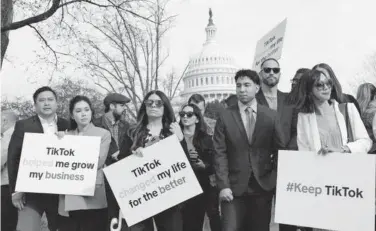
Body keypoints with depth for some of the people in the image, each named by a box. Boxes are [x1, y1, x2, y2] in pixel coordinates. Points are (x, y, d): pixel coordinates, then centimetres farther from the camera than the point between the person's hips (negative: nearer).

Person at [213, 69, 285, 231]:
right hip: (234, 187, -1)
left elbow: (280, 150, 5)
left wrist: (279, 182, 0)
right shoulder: (225, 117, 0)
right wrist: (223, 186, -12)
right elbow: (220, 154, -4)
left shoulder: (271, 116, 3)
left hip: (263, 185, 1)